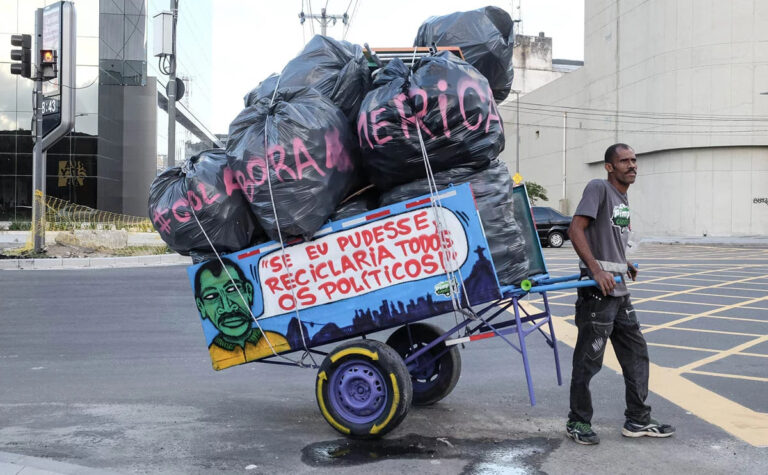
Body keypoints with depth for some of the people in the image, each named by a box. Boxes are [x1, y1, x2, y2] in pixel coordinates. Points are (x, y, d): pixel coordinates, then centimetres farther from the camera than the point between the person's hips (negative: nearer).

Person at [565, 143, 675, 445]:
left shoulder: (623, 198, 16)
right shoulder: (598, 188, -11)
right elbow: (575, 230, -20)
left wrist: (623, 264, 19)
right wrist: (597, 270, -26)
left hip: (619, 291, 9)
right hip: (597, 292, -9)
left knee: (636, 353, 14)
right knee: (588, 360, -1)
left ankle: (638, 420, 26)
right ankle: (577, 423, 14)